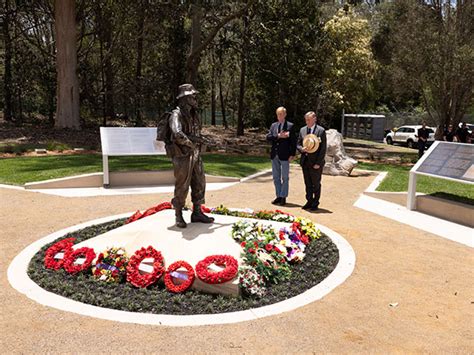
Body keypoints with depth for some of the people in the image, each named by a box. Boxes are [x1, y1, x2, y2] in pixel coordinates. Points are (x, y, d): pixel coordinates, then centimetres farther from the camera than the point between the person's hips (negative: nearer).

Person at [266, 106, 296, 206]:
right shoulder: (273, 125, 11)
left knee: (285, 178, 2)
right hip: (274, 155, 5)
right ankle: (278, 196, 20)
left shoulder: (290, 126, -2)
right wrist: (278, 136, -16)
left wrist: (292, 154, -11)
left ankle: (283, 197, 9)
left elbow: (293, 141, -5)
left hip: (284, 156, -5)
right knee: (276, 177, 11)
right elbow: (268, 137, 0)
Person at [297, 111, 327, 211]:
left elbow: (323, 148, -9)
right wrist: (302, 149, -11)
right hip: (305, 161, 5)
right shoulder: (302, 130, 8)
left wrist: (318, 163, -14)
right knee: (308, 184, 12)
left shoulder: (321, 131, -7)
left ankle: (315, 204, 17)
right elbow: (298, 144, 13)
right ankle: (309, 202, 23)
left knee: (316, 184, 6)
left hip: (315, 163, -4)